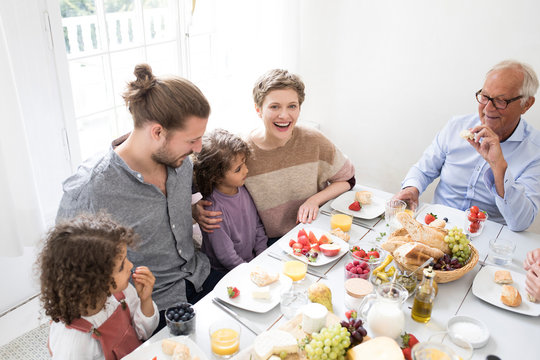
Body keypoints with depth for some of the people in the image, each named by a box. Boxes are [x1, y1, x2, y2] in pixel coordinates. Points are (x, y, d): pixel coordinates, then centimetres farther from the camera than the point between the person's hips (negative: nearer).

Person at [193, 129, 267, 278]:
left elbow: (257, 225, 8)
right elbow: (226, 256, -20)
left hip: (252, 259, 6)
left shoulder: (243, 189, -5)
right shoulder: (213, 210, -26)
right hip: (225, 273, -6)